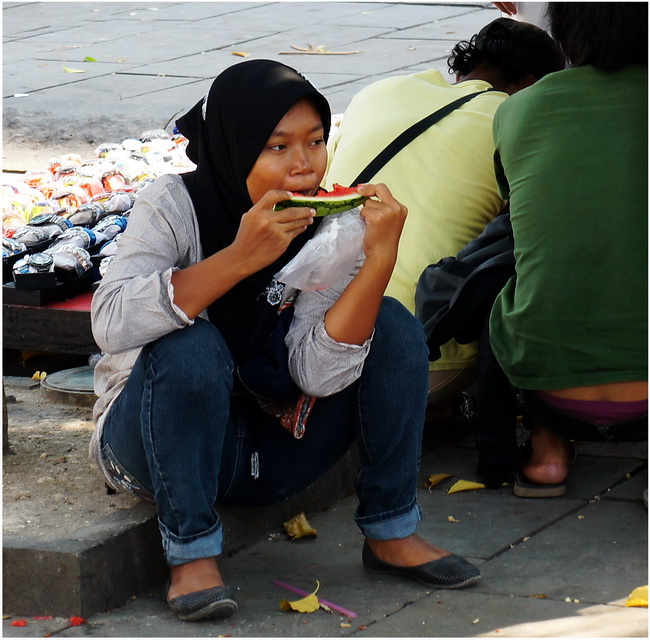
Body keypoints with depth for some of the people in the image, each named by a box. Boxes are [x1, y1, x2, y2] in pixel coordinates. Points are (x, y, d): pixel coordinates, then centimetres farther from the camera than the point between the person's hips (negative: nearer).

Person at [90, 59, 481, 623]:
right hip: (151, 443, -4)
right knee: (190, 347, -35)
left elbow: (319, 374, -20)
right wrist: (240, 258, -39)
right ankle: (191, 553, -21)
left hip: (265, 445, 4)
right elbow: (112, 324, -35)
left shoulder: (323, 230, -6)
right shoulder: (174, 207, -17)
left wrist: (379, 259, -29)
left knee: (392, 325, -11)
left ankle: (391, 532, -4)